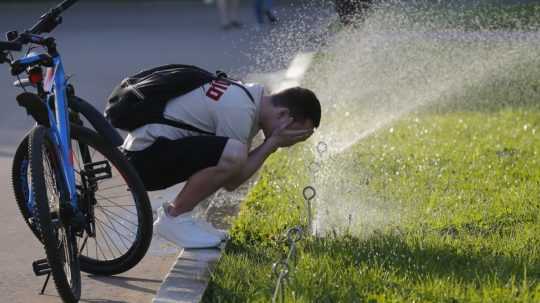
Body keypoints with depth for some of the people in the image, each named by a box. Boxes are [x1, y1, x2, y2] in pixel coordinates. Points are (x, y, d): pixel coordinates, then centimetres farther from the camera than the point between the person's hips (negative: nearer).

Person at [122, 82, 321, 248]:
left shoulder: (252, 95, 9)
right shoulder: (240, 110, -21)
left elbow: (236, 173, 10)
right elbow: (231, 183, -17)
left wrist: (273, 143, -3)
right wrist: (273, 143, -13)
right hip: (145, 154, -10)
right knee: (232, 155, -27)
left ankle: (176, 212, 12)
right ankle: (173, 218, -9)